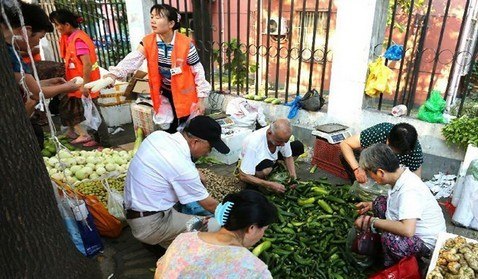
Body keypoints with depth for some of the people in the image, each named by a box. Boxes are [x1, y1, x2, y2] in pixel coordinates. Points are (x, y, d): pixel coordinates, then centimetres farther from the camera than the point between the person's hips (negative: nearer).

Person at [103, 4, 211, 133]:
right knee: (169, 127, 15)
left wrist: (201, 99, -12)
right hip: (165, 92, 4)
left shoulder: (186, 44, -19)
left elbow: (198, 71, -13)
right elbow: (133, 59, -22)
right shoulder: (148, 42, -9)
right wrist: (115, 73, -42)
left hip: (184, 93, -3)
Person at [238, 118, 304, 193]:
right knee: (266, 167, -40)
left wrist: (293, 177, -22)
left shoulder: (282, 136, -25)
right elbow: (243, 176, -36)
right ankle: (254, 184, -10)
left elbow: (288, 157, -8)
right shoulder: (253, 143, -40)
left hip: (271, 158, 5)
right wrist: (270, 185, -38)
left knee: (298, 146, -11)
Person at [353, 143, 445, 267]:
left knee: (389, 239, -34)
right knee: (379, 203, 4)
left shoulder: (409, 190, -34)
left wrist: (372, 221, -32)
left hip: (428, 242, -9)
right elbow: (399, 202, 15)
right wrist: (371, 205, 4)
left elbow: (407, 230, -44)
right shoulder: (401, 172, -7)